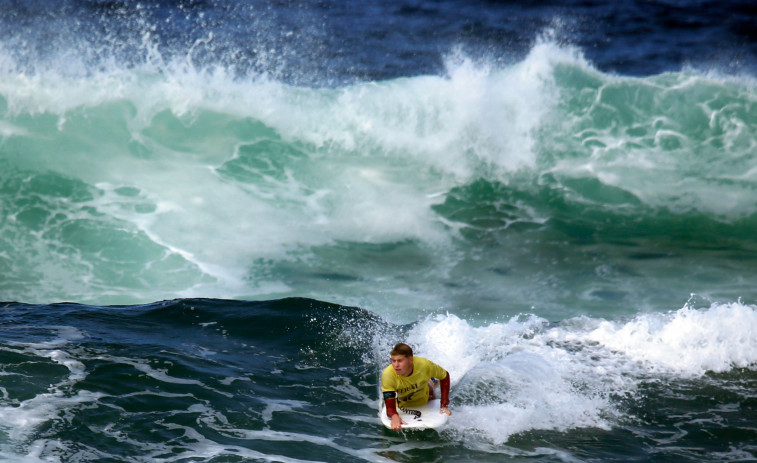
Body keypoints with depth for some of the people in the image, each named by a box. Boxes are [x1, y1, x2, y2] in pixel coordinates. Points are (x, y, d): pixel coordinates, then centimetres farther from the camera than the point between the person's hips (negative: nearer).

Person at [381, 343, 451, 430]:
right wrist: (394, 417, -70)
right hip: (403, 405, 0)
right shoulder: (387, 375, -43)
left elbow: (445, 376, -19)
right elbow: (390, 408, -45)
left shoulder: (424, 365, -40)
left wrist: (444, 405, -24)